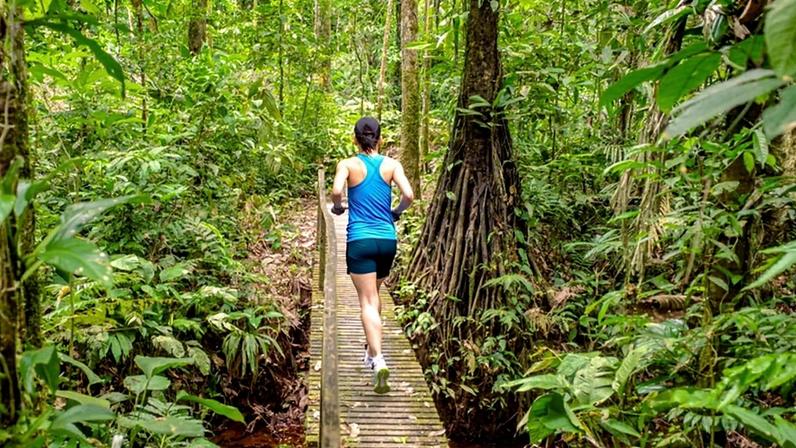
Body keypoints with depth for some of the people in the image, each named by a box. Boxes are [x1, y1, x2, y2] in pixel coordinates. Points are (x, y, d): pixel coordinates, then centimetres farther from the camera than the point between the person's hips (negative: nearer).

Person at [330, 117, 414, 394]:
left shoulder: (348, 164, -3)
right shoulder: (391, 164, 2)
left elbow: (336, 191, -20)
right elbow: (408, 195, -10)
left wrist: (337, 207, 1)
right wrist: (396, 212, 10)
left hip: (360, 241, -3)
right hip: (387, 240, 3)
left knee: (367, 301, -3)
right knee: (374, 294, 24)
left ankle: (378, 361, -18)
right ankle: (372, 348, 35)